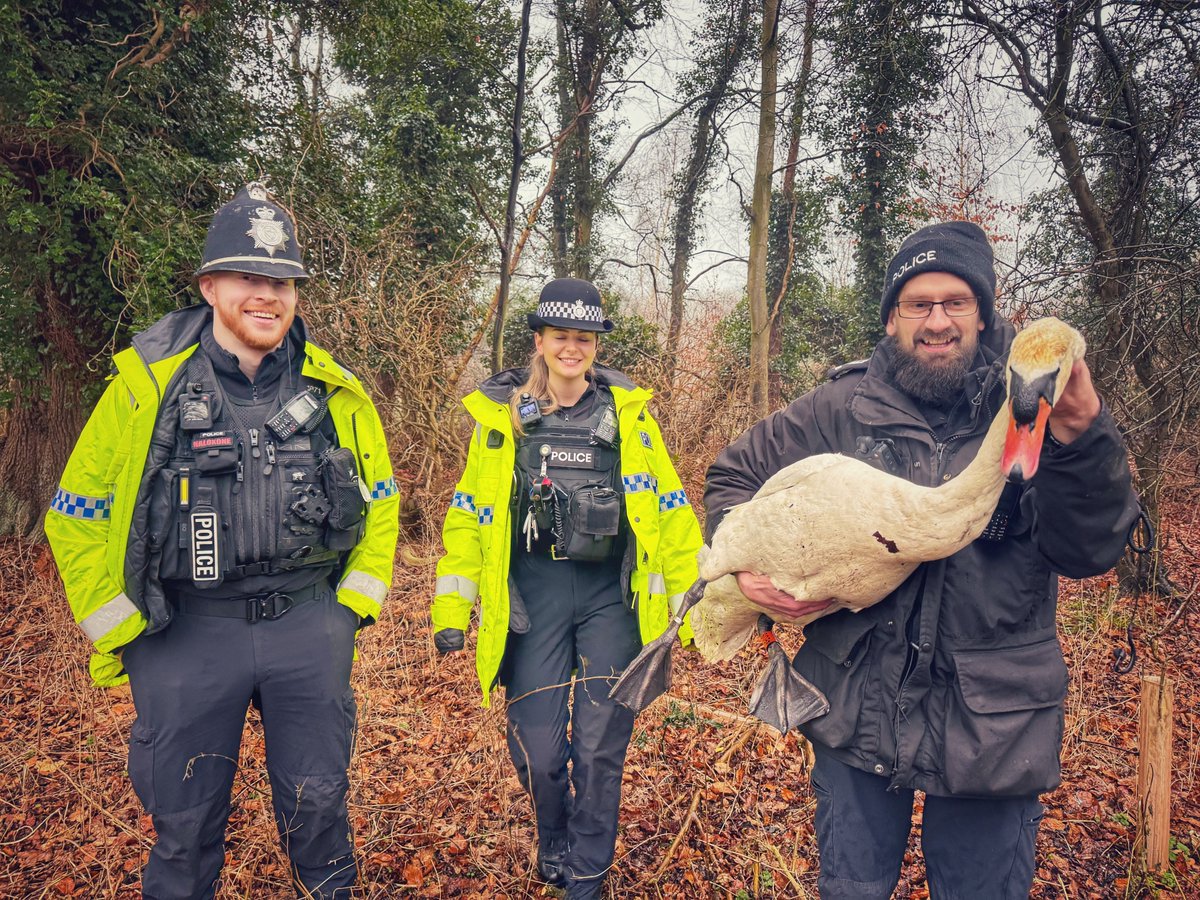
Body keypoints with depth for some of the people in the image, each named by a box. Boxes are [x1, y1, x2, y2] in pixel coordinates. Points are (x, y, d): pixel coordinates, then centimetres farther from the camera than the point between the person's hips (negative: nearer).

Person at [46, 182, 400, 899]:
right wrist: (117, 632, 0)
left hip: (310, 628, 2)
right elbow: (79, 514, 2)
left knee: (318, 804, 13)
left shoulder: (336, 391, 0)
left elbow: (379, 496, 14)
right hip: (185, 632, -1)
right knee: (185, 820, 13)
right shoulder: (146, 383, -6)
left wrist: (356, 601, 7)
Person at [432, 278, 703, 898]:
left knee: (601, 746, 5)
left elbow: (670, 511, 5)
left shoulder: (628, 411, 4)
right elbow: (468, 515, 8)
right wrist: (451, 609, 3)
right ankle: (553, 840, 36)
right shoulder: (500, 413, 5)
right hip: (531, 596, 0)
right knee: (536, 749, 3)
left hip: (611, 596, 0)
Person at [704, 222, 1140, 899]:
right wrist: (747, 563, -9)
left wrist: (1082, 440, -31)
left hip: (993, 724, 0)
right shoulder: (843, 407, -3)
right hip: (856, 711, 1)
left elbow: (1087, 552, -14)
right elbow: (734, 474, 8)